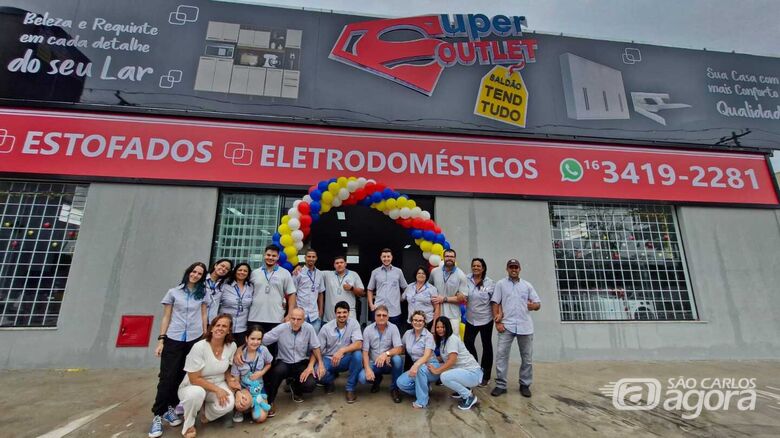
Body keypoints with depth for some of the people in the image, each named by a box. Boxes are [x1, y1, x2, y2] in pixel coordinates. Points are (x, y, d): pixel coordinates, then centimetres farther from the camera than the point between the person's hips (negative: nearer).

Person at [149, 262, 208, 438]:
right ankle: (158, 415, 8)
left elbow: (203, 315, 9)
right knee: (167, 377, -3)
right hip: (173, 339, -1)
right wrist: (161, 340, -2)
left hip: (195, 339, 2)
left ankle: (170, 408, 21)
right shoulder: (173, 292, 3)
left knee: (183, 377, 4)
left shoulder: (202, 293, 7)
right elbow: (166, 318, 4)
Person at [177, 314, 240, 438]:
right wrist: (216, 389, -25)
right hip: (193, 386, -3)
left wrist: (229, 380, -12)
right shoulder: (199, 347, -25)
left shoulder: (232, 346, -12)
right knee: (197, 393, -39)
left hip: (218, 385, 3)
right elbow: (194, 379, -21)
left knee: (228, 404, -28)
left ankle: (206, 414, 9)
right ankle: (188, 424, -6)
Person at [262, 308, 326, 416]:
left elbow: (315, 348, -2)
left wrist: (310, 366, -10)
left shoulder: (309, 328, -13)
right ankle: (270, 401, -10)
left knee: (309, 386, -21)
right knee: (278, 370, -35)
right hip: (284, 363, -1)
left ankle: (295, 388, 18)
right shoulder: (281, 329, -17)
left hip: (301, 363, 1)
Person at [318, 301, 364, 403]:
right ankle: (330, 380, 10)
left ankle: (350, 388, -10)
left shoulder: (353, 323, -12)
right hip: (329, 360, 1)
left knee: (358, 355, -32)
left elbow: (359, 344, -23)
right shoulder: (326, 328, -9)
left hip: (345, 360, 0)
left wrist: (342, 350, -37)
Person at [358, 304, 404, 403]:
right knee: (362, 378, -26)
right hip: (374, 364, 1)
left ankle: (394, 388, -6)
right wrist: (367, 369, -22)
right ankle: (377, 379, 13)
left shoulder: (393, 328, -10)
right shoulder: (368, 330, -7)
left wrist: (386, 353, -37)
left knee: (397, 359, -34)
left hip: (389, 363, -1)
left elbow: (399, 349, -18)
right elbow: (365, 352, -7)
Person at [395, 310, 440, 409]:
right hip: (417, 366, 5)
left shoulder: (428, 336, -16)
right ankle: (423, 389, 8)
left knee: (420, 368, -39)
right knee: (401, 382, -19)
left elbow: (427, 356, -27)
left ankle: (422, 401, -18)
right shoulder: (408, 333, 0)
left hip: (431, 367, -5)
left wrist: (416, 365, -46)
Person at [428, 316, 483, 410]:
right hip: (462, 371, 9)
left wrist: (437, 371, -24)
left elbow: (452, 361, -24)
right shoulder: (442, 340, 12)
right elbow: (445, 359, 8)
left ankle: (469, 396, -6)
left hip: (472, 373, -9)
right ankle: (463, 388, 15)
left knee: (444, 377, -27)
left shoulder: (452, 339, -15)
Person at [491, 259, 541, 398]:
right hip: (507, 325, -2)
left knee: (526, 357, 10)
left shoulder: (527, 285, 11)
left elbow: (538, 304, 10)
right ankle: (500, 385, 6)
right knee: (501, 355, -4)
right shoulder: (500, 284, 5)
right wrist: (498, 322, -7)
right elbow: (495, 304, 1)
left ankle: (525, 385, 25)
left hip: (525, 326, 2)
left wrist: (534, 305, -14)